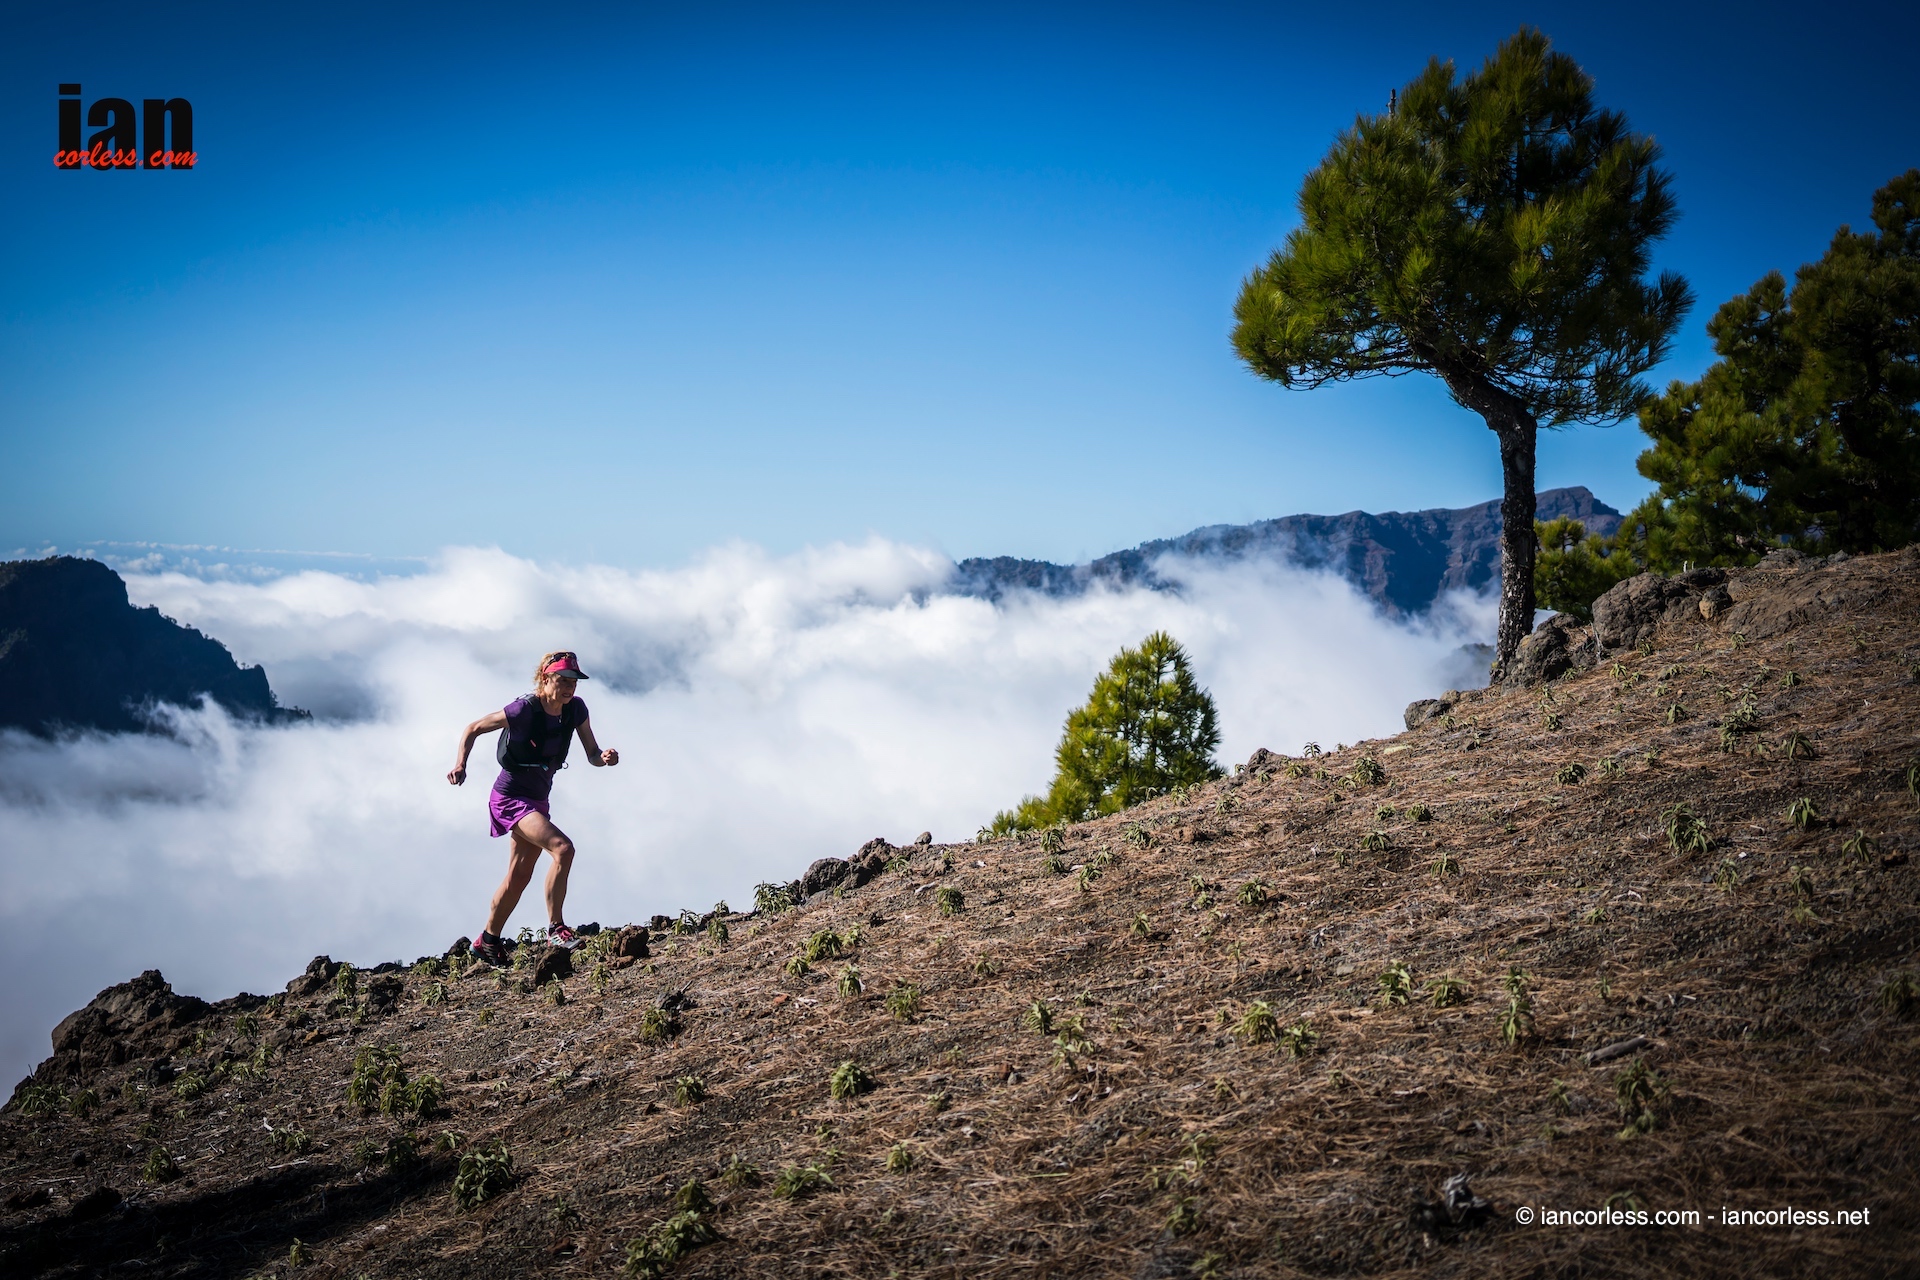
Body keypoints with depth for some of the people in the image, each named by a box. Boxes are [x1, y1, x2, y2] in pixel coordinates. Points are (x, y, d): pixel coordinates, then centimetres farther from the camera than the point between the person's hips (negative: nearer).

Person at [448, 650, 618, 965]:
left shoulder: (576, 709, -5)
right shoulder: (525, 710, -21)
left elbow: (592, 755, -2)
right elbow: (473, 729, -10)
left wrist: (604, 757, -25)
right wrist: (460, 765, -24)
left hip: (538, 801, 8)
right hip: (510, 799, -7)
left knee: (518, 877, 17)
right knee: (563, 848, -26)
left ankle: (488, 941, 35)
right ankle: (556, 928, -15)